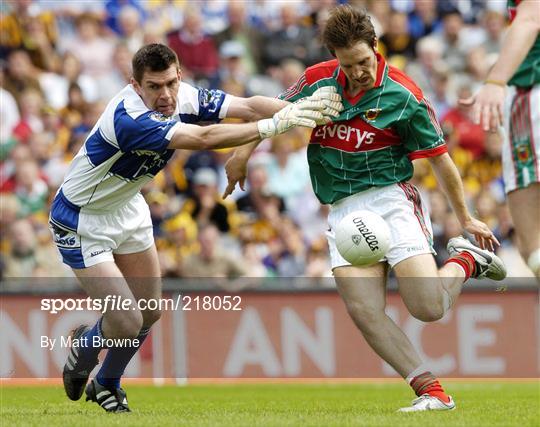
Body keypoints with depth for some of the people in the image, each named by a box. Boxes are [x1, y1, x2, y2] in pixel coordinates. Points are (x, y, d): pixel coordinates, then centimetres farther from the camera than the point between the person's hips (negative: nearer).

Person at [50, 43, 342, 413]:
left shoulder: (183, 97, -14)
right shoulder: (128, 118, -37)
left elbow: (247, 106, -22)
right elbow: (203, 139, -45)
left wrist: (300, 108, -40)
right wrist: (274, 125, -48)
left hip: (126, 208, 8)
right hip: (82, 223, -8)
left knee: (150, 312, 11)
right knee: (127, 322, -13)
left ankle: (107, 385, 36)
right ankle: (84, 348, 22)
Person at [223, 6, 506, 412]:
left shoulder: (404, 96, -9)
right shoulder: (317, 81, 1)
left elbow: (440, 158, -1)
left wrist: (466, 218, 4)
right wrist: (244, 151, 16)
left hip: (391, 199, -4)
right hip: (343, 208, 4)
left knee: (429, 308, -16)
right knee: (365, 311, -16)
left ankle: (466, 260, 17)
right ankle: (432, 392, -11)